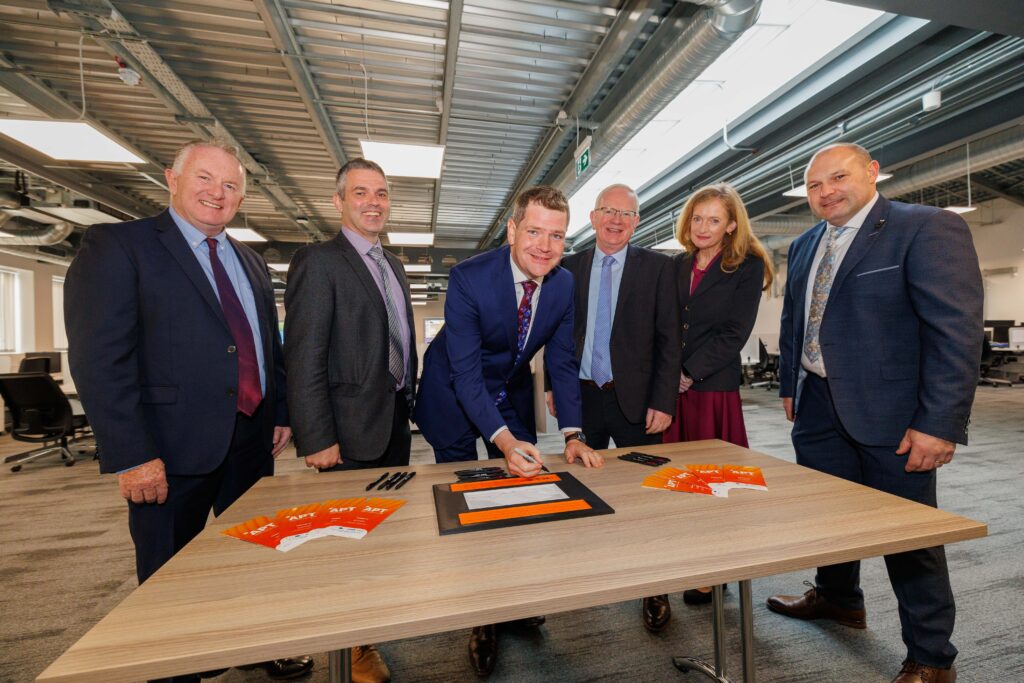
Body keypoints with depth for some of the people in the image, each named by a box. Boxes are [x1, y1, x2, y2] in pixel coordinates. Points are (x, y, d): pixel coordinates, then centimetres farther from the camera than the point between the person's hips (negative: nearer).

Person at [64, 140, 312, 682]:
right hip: (173, 451, -5)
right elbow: (98, 357, -14)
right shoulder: (116, 245, -6)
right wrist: (133, 455, -18)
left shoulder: (250, 262, 13)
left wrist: (279, 413, 11)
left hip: (252, 440, 6)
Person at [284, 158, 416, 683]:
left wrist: (408, 399, 12)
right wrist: (317, 440, -17)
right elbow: (304, 359, -15)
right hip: (352, 429, -7)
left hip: (396, 422, 8)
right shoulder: (317, 263, -10)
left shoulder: (393, 266, 14)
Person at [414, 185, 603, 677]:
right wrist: (503, 440, -41)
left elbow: (562, 362, -9)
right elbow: (465, 372, -30)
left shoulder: (564, 284, -12)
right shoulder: (469, 278, -28)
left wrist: (572, 434, -20)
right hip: (455, 394, -3)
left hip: (513, 393, 4)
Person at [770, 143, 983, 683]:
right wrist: (790, 386, 15)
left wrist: (940, 424, -18)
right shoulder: (805, 246, 12)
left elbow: (957, 331, -15)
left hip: (890, 415, -6)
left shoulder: (929, 229, -8)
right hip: (817, 409, 6)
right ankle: (837, 598, 42)